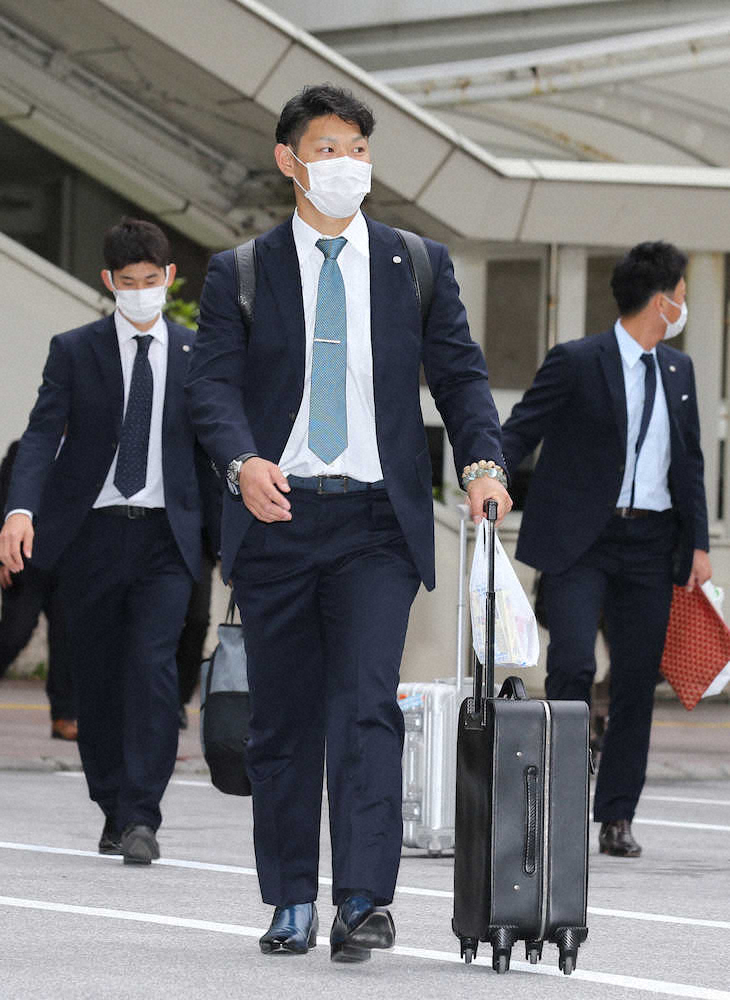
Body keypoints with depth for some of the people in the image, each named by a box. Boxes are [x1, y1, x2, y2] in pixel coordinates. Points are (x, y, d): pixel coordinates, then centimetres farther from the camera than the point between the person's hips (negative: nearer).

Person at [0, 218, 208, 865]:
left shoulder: (197, 355, 8)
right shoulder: (75, 351, 4)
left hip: (166, 537, -1)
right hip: (90, 535, 1)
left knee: (154, 666, -16)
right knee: (98, 680, 6)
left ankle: (142, 818, -18)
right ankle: (114, 812, 21)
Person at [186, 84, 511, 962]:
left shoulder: (418, 265, 11)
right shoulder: (241, 273, 7)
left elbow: (459, 372, 8)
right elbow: (213, 383, -3)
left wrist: (483, 462, -9)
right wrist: (243, 461, -23)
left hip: (377, 521, -1)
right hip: (276, 515, 1)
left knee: (366, 705, -14)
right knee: (281, 717, 5)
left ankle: (363, 902, -17)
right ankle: (291, 905, 14)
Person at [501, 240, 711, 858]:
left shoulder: (678, 370, 14)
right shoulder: (576, 363, -5)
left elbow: (690, 461, 19)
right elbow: (520, 431, -4)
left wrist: (698, 543, 12)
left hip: (650, 542, 5)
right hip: (582, 540, -5)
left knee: (638, 681, 3)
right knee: (573, 664, -16)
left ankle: (616, 819, 9)